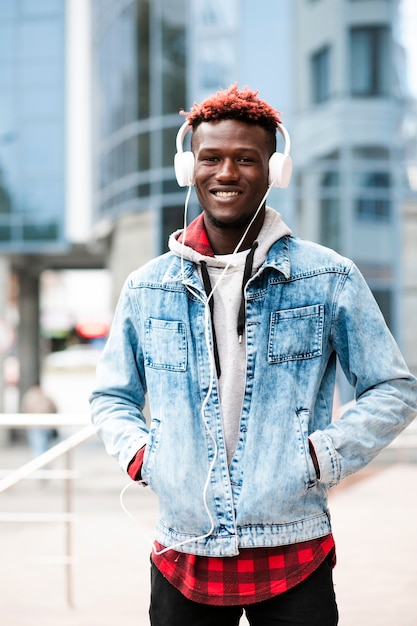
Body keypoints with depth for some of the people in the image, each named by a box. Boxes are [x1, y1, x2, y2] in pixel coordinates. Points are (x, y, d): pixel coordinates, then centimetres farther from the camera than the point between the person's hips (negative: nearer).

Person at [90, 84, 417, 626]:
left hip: (294, 560, -2)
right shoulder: (148, 289, 7)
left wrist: (324, 454, -8)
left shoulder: (329, 280, 0)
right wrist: (138, 453, -2)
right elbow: (111, 397, 18)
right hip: (183, 557, 2)